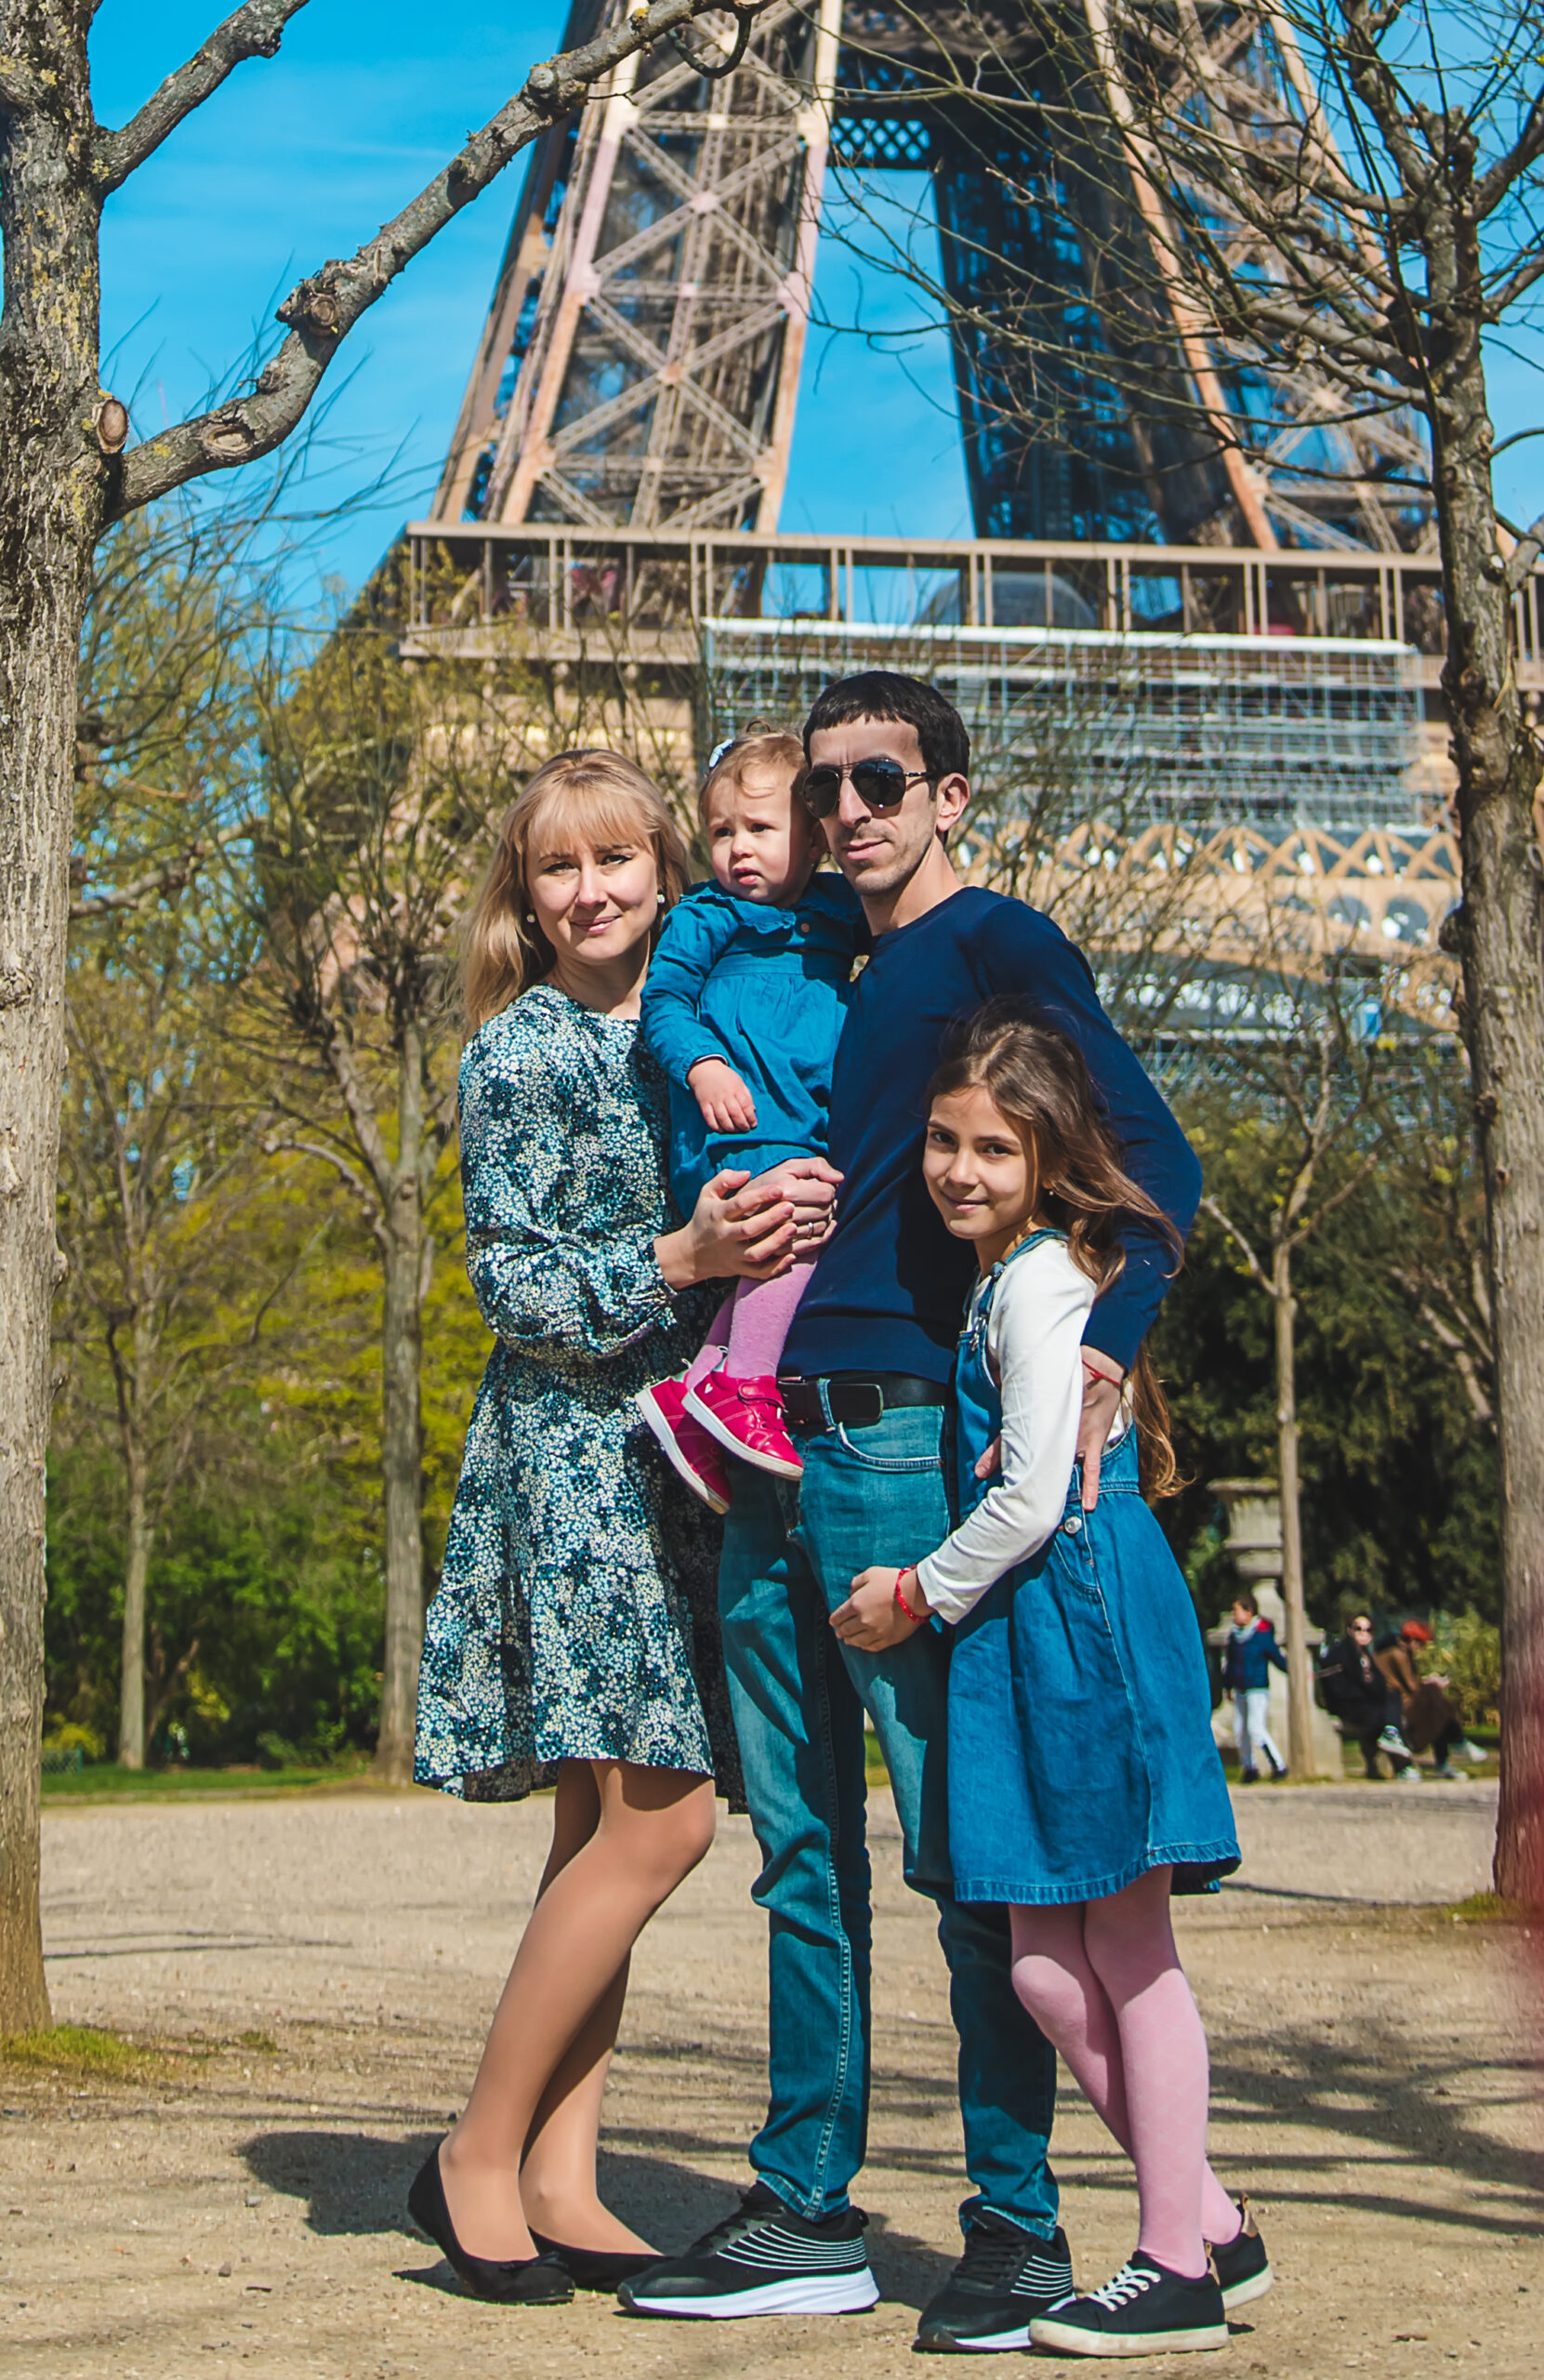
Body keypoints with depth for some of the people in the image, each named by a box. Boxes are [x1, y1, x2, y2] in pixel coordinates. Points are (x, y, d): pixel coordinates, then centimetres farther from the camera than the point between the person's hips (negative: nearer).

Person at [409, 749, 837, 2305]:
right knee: (658, 1821, -13)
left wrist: (797, 1210, -3)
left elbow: (750, 1237, 19)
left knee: (611, 1825, 5)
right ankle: (476, 2160, -1)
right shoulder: (522, 1048, -4)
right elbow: (510, 1283, -9)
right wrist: (681, 1257, -23)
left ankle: (557, 2187, 10)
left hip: (682, 1455, 7)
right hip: (573, 1445, -7)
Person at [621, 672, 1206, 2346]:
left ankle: (1017, 2229, 4)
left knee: (965, 1852, -3)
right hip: (769, 1459, 8)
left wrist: (1108, 1350, -24)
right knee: (802, 1850, 10)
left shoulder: (997, 947, -3)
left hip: (907, 1451, -8)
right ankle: (805, 2215, 17)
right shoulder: (828, 972, 20)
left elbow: (1155, 1160, -12)